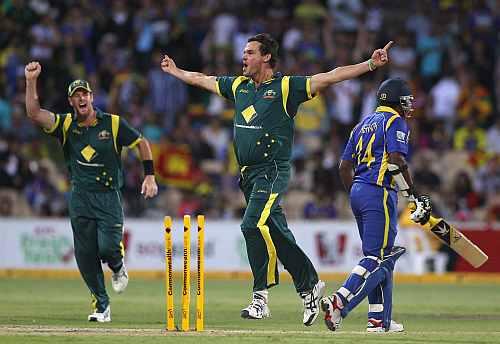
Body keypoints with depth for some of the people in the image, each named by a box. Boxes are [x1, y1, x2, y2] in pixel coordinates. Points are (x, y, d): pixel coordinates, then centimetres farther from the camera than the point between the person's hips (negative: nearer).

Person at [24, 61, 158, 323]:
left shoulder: (112, 123, -1)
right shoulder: (66, 125, 3)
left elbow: (142, 143, 8)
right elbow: (34, 113, -10)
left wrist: (149, 176, 2)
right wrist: (31, 81, -21)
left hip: (109, 196, -3)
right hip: (80, 198, 3)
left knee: (107, 247, -17)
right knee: (85, 256, 0)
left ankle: (118, 267, 20)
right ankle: (101, 306, 12)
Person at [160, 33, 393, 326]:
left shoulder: (286, 87, -5)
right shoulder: (238, 85, 14)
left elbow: (330, 77, -13)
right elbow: (201, 80, 30)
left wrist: (371, 64, -22)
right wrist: (176, 71, 42)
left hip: (273, 172, -7)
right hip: (248, 174, 7)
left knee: (254, 224, -22)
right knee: (276, 233, 8)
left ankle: (261, 296, -17)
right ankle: (310, 285, 17)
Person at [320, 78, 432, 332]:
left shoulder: (364, 124, 21)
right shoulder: (395, 122, -3)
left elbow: (344, 166, 19)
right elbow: (396, 161, -17)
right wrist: (415, 198, -14)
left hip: (357, 191, 9)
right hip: (379, 194, -9)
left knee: (382, 256, 14)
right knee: (377, 259, -10)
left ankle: (379, 319, 11)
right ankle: (339, 302, -27)